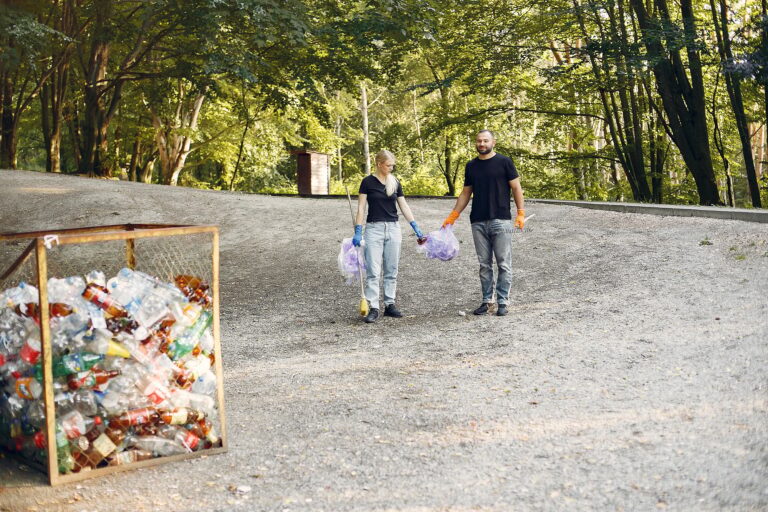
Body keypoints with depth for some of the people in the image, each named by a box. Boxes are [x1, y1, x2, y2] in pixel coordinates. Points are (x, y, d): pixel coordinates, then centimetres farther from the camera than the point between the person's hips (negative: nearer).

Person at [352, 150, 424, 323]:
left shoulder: (395, 183, 8)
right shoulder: (368, 182, -3)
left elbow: (404, 207, 10)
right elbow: (361, 208, -4)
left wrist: (416, 228, 6)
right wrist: (358, 232, -10)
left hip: (393, 228, 4)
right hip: (374, 228, -4)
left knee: (391, 270, 7)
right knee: (373, 271, -7)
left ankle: (389, 304, 14)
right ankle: (373, 308, -6)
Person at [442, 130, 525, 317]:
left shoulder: (504, 162, 0)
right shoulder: (471, 166, 12)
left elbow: (516, 188, 0)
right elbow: (466, 193, 17)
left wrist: (521, 212, -9)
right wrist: (453, 216, 11)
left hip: (501, 220, -4)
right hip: (478, 222, 4)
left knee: (504, 264, -2)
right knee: (484, 264, 7)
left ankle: (503, 301, 3)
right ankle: (487, 300, 13)